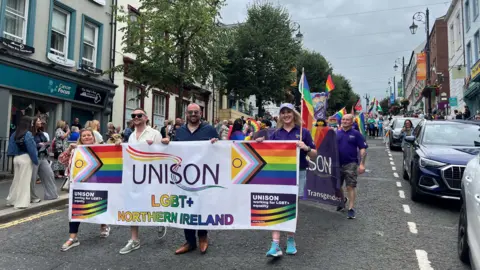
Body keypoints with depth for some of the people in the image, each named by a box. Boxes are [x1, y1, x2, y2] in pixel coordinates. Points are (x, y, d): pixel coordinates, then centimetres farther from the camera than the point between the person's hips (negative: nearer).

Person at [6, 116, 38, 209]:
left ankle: (11, 200, 27)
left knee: (16, 179, 18)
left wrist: (15, 155, 12)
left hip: (16, 158, 7)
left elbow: (12, 147, 7)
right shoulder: (28, 134, -15)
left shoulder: (15, 134, 6)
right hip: (25, 158, -7)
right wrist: (36, 160, -8)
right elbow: (31, 149, -15)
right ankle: (21, 203, 4)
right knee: (24, 181, 0)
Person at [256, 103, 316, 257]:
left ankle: (290, 240, 27)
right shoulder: (276, 134, 8)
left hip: (297, 174, -1)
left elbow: (314, 155, 2)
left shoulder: (303, 132, 1)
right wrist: (261, 144, -8)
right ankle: (275, 245, -4)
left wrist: (306, 148, -18)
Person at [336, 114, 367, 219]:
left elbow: (363, 149, -4)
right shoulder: (336, 134, 8)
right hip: (337, 164, 4)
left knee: (351, 186, -5)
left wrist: (362, 164, -12)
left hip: (351, 164, -4)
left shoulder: (356, 134, -1)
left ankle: (351, 208, 1)